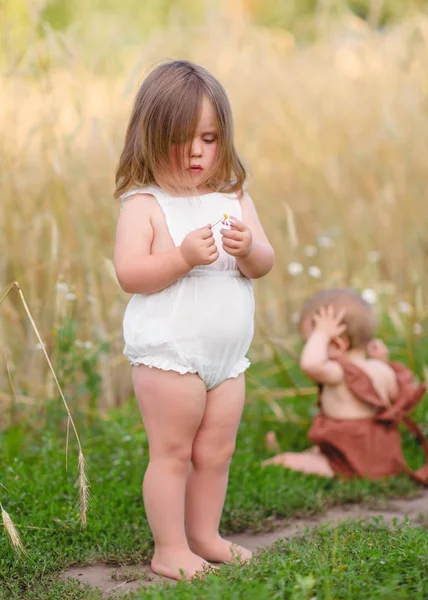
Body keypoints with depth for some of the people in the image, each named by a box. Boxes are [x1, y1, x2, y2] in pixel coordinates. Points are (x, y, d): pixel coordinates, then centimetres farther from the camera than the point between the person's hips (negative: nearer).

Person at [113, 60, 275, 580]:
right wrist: (184, 256, -29)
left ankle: (205, 537, 28)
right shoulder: (143, 204, -10)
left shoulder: (234, 198, 6)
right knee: (172, 453, 2)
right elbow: (128, 274, -18)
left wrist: (247, 248, -20)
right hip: (167, 355, -6)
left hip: (228, 356, 6)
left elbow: (264, 264, 2)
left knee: (216, 451, 14)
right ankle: (169, 549, 12)